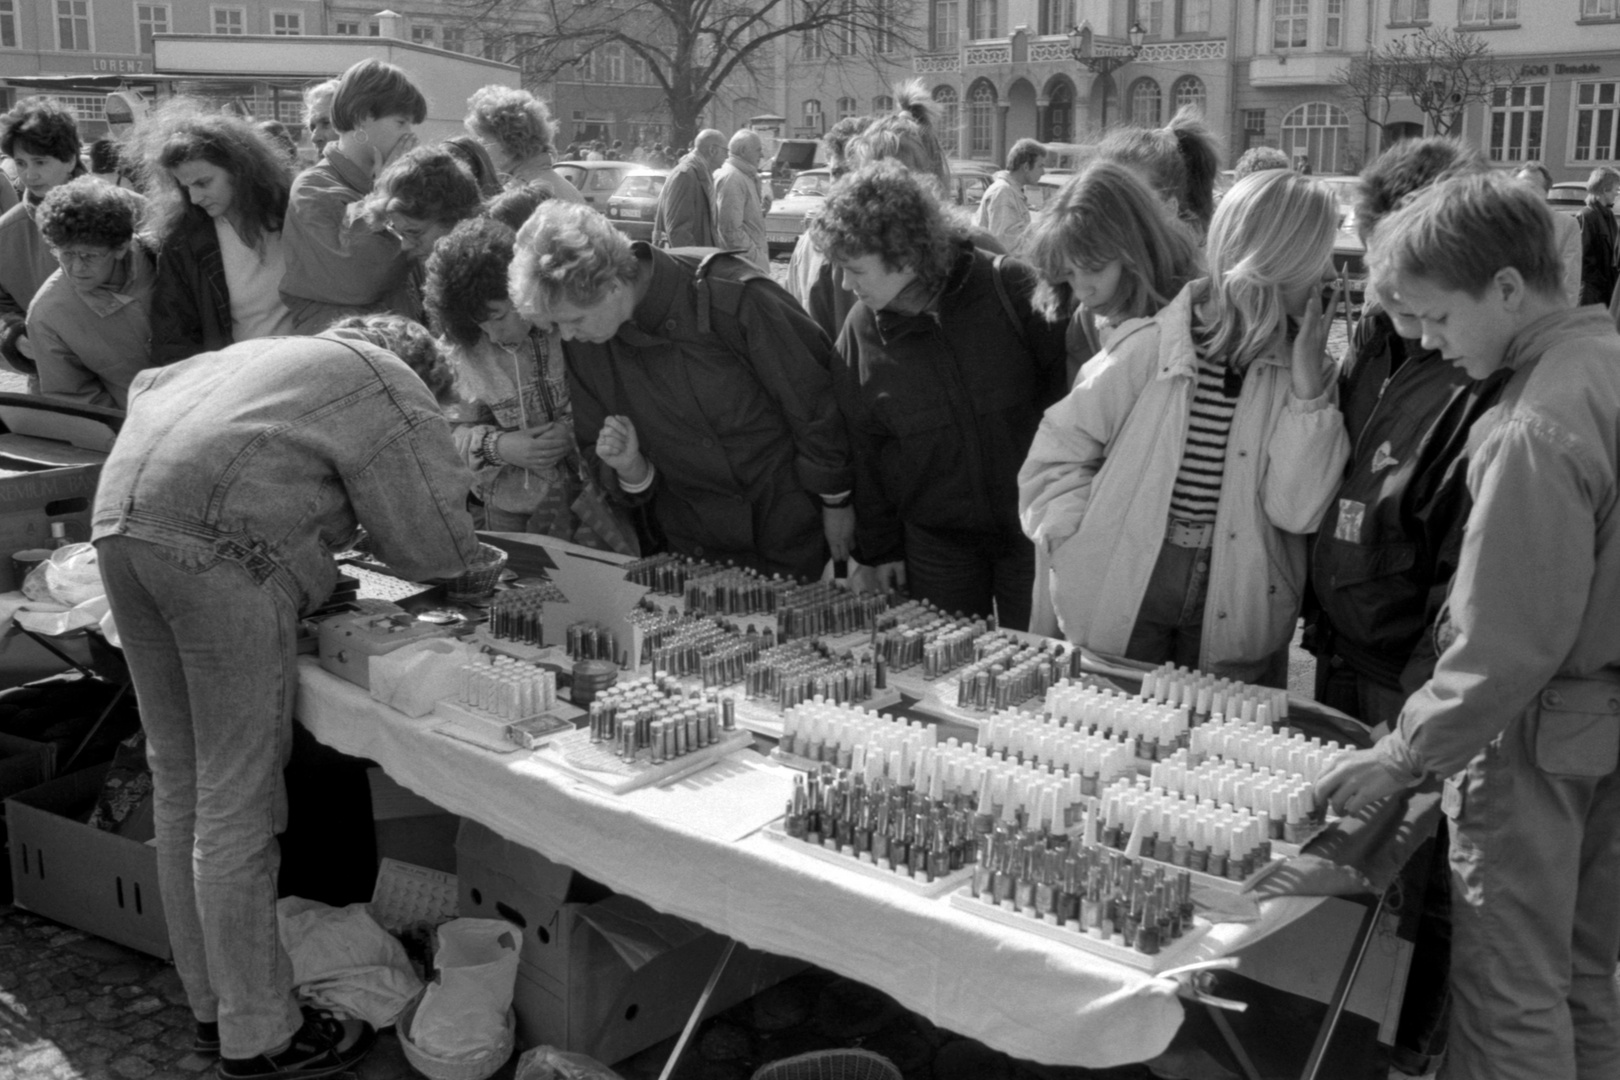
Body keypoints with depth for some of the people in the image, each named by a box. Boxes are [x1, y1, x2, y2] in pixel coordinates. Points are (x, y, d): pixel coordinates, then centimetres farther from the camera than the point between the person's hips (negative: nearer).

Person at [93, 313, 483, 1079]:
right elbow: (436, 545, 2)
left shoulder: (256, 354, 31)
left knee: (178, 782, 15)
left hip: (119, 519, 8)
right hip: (219, 547, -8)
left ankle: (211, 1006, 28)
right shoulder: (393, 391, 9)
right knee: (237, 800, -1)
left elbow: (148, 386, 36)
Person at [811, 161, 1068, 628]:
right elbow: (862, 449, 4)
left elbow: (1066, 380, -7)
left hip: (1033, 528, -2)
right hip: (935, 543, 2)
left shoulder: (1011, 288, -14)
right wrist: (877, 549, 6)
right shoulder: (860, 334, -5)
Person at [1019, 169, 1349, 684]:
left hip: (1235, 612, 2)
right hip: (1123, 602, -2)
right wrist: (1084, 547, -10)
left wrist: (1307, 384, -19)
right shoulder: (1149, 347, -12)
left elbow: (1295, 512, -14)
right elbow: (1056, 456, -2)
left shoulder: (1301, 366, -4)